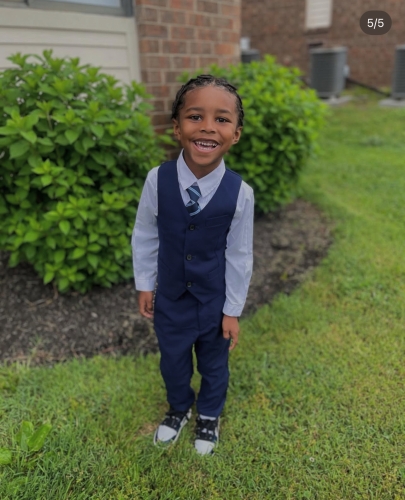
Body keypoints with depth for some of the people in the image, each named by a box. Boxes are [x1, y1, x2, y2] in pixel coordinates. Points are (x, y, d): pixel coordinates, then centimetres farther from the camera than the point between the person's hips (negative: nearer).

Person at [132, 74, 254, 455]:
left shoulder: (240, 193, -20)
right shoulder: (157, 179, -18)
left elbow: (239, 255, -11)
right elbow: (145, 236, -5)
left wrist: (232, 310, -4)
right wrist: (144, 285, 1)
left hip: (215, 300, -1)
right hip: (170, 296, 1)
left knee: (214, 365, 22)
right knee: (172, 360, 23)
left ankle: (209, 416, 54)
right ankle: (179, 408, 56)